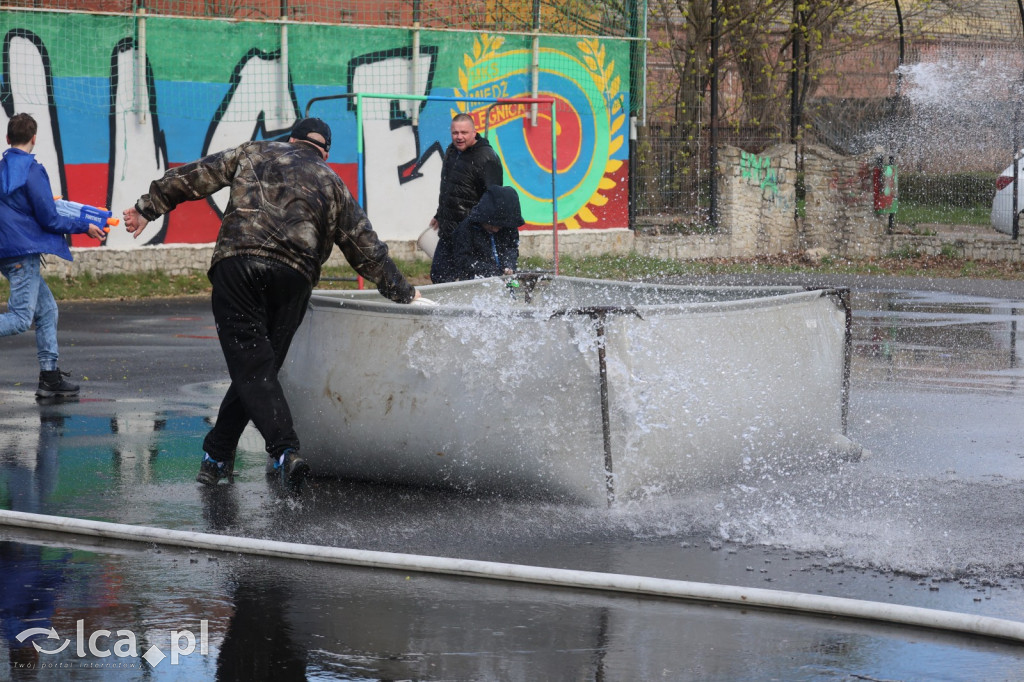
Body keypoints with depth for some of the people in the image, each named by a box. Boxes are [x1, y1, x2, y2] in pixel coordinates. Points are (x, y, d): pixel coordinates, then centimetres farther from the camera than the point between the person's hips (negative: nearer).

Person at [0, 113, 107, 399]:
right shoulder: (32, 171, -12)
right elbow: (49, 220, -12)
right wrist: (85, 227, 0)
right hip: (24, 252, -9)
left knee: (47, 311, 14)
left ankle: (50, 378, 13)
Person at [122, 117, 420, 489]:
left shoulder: (253, 153, 24)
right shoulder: (332, 185, 26)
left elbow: (194, 177, 18)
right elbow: (368, 249, 25)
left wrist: (148, 207, 25)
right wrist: (404, 293, 33)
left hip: (237, 262, -2)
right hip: (294, 276, 2)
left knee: (250, 366, -8)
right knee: (260, 367, 14)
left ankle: (284, 451, -25)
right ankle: (218, 454, 17)